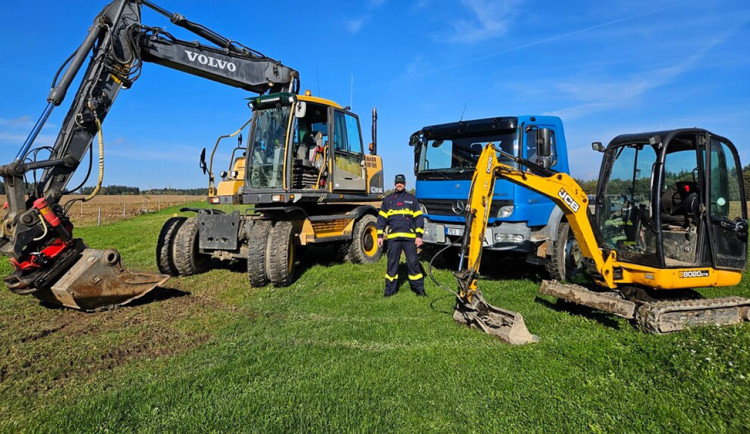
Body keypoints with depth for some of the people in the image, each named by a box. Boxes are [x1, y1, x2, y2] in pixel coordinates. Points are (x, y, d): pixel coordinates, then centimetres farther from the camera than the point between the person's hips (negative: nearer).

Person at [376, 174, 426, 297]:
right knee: (392, 263, 5)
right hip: (393, 237, 1)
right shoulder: (388, 199, 13)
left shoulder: (412, 199, 10)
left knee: (413, 262, 0)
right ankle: (390, 288, 15)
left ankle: (418, 287, 12)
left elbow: (418, 217, 7)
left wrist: (419, 235, -2)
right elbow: (381, 218, 13)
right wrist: (380, 236, 6)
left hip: (409, 236, -1)